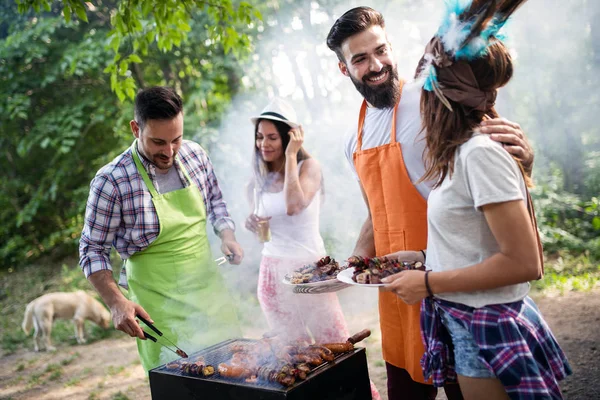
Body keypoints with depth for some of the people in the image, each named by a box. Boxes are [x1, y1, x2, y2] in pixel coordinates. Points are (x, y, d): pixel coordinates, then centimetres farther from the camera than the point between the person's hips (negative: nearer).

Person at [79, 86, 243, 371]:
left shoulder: (195, 155, -3)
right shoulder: (111, 181, -18)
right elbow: (93, 249, -10)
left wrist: (227, 235, -3)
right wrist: (116, 302, -20)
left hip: (210, 290, 5)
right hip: (160, 306, -4)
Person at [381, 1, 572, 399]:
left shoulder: (480, 153, -21)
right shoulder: (465, 151, 5)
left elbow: (524, 262, -23)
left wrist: (429, 283, -19)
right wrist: (424, 257, 9)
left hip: (490, 332, -8)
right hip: (468, 328, 8)